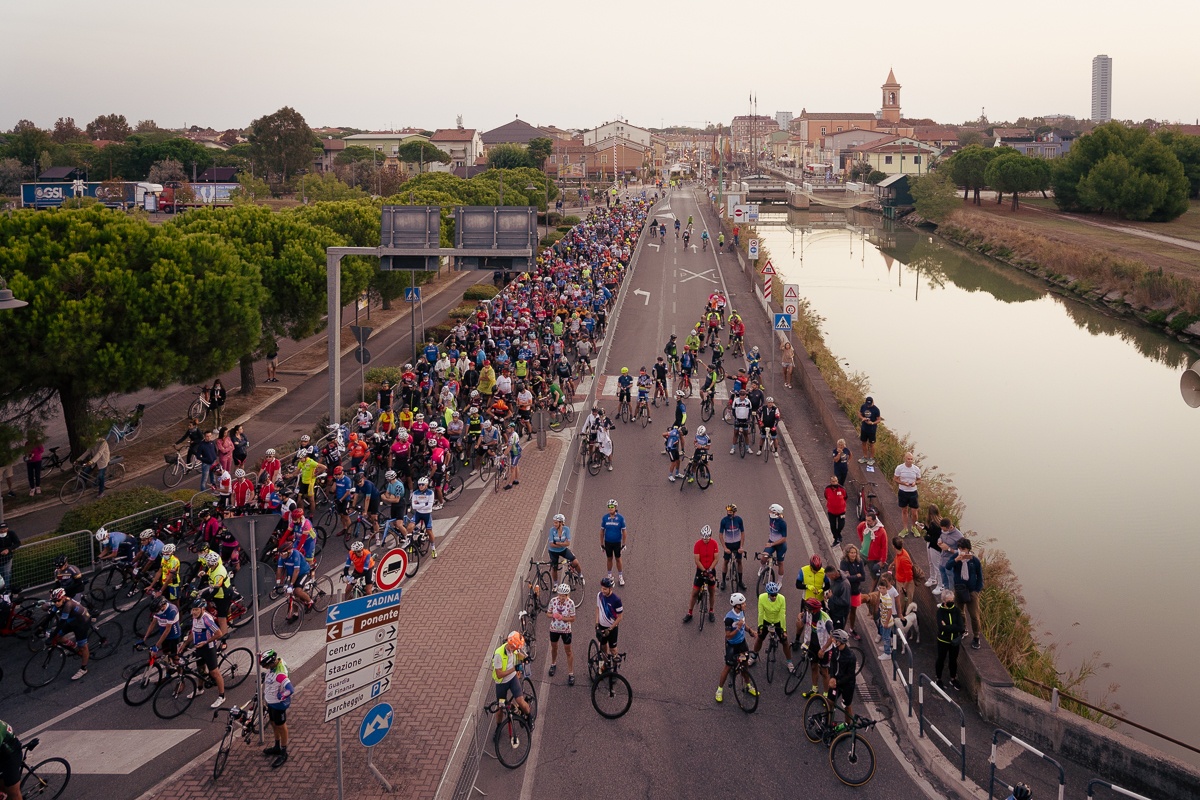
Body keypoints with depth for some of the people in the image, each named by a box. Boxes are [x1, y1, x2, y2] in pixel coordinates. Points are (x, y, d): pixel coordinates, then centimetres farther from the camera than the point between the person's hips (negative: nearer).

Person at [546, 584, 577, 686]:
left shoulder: (570, 603, -20)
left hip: (565, 630, -3)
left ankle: (571, 674, 16)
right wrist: (553, 615, -24)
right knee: (554, 647, 24)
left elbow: (572, 619, -12)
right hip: (554, 629, 3)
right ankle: (553, 664, 52)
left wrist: (562, 618, -28)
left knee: (568, 651, 6)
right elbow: (548, 613, -2)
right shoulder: (553, 600, -14)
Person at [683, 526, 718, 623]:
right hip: (700, 570, -2)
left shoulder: (714, 544, -9)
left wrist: (709, 570, -20)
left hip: (711, 570, 2)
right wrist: (704, 571, -22)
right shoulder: (697, 544, -15)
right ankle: (689, 613, 12)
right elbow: (696, 560, -15)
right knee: (695, 593, 1)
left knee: (712, 592, 11)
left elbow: (716, 559, -8)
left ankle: (711, 611, 28)